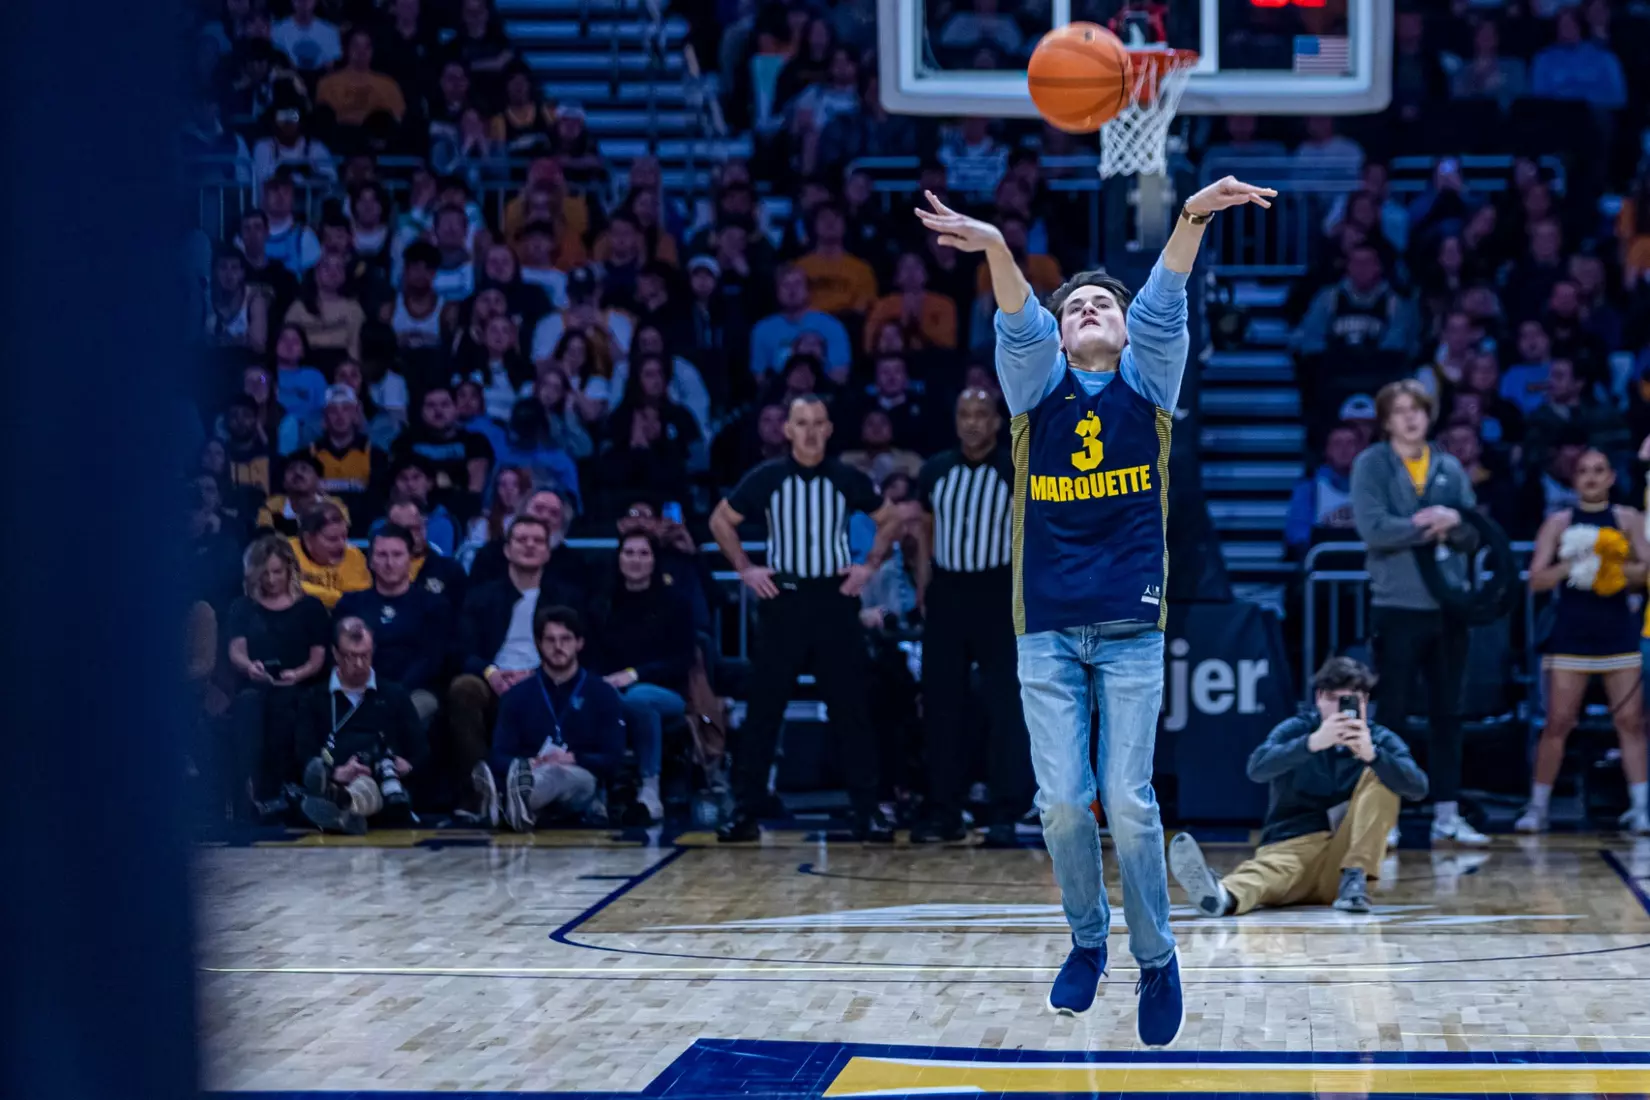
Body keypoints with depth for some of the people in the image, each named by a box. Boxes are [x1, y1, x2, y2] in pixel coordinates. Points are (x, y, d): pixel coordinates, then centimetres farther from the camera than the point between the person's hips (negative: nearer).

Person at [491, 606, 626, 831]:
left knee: (565, 776, -40)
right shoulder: (517, 695, 14)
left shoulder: (602, 693, 12)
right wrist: (531, 764, -19)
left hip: (582, 781, -2)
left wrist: (573, 759, -15)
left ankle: (522, 797, -72)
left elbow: (612, 759, 5)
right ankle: (525, 802, -71)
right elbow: (499, 757, 4)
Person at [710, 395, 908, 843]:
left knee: (850, 709, 2)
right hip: (783, 599, -1)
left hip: (835, 599, 1)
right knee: (764, 708, 0)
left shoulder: (847, 479, 1)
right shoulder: (767, 478, -2)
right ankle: (745, 809, 5)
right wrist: (745, 569, 0)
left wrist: (870, 565, 4)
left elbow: (890, 518, 15)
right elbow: (721, 521, 9)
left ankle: (867, 811, 6)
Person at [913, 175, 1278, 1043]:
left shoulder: (1145, 385, 5)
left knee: (1128, 802, -5)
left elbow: (1162, 308, -12)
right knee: (1061, 802, -1)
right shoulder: (1039, 388, 7)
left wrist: (1191, 219, -32)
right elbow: (1018, 326, -14)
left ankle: (1156, 960, 10)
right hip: (1047, 629, 1)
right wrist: (995, 250, -36)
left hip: (1131, 628, -1)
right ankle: (1087, 942, 21)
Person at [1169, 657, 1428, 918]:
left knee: (1381, 777, -14)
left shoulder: (1380, 739, 5)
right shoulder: (1296, 729, 2)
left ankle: (1354, 878, -24)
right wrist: (1313, 742, -36)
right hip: (1291, 846, -2)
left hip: (1346, 853, 2)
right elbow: (1258, 768, -20)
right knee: (1268, 870, -37)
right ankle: (1222, 896, -73)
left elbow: (1417, 787, -14)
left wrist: (1371, 754, -34)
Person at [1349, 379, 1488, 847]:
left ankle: (1446, 814, 11)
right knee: (1391, 714, -1)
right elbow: (1373, 529, -15)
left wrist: (1455, 521, -13)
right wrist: (1429, 526, -11)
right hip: (1397, 606, -4)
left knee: (1448, 714, 7)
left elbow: (1473, 537, 8)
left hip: (1449, 606, 4)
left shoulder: (1450, 469, 12)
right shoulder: (1371, 465, -1)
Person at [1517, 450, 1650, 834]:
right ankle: (1537, 807, 5)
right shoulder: (1559, 523, 6)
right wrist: (1571, 565, -16)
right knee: (1558, 723, -3)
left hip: (1618, 633, 1)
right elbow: (1537, 579, -1)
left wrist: (1616, 568, -16)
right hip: (1571, 633, -1)